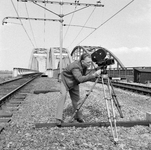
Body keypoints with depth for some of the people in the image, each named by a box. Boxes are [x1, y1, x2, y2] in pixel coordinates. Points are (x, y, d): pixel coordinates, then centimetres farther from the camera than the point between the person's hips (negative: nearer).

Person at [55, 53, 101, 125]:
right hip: (65, 80, -6)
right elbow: (81, 79, -53)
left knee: (76, 99, 4)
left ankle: (78, 116, 18)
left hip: (74, 83, 7)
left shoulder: (84, 65, -14)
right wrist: (94, 75, -55)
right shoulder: (75, 67, -38)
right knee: (63, 96, -21)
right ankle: (58, 118, -19)